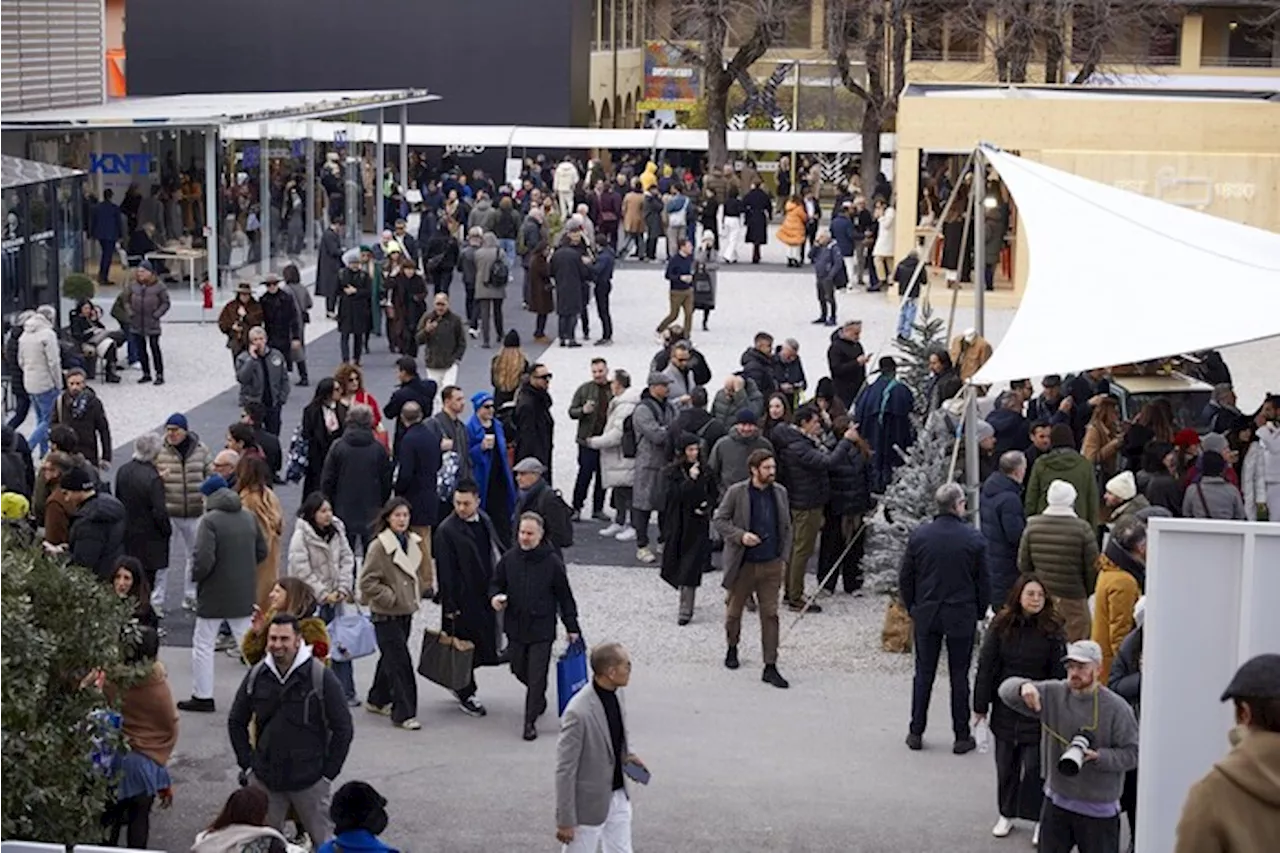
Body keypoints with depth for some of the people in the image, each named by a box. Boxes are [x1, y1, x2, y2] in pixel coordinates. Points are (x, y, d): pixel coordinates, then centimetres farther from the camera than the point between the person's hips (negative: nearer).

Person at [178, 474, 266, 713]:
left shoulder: (210, 520, -18)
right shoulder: (249, 517, 4)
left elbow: (203, 559, -25)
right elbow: (262, 552, 11)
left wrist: (195, 575, -5)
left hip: (214, 593, -6)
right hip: (244, 593, 6)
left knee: (203, 644, 8)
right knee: (248, 642, 14)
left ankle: (202, 696, 11)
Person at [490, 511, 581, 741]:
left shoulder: (552, 562, -9)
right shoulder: (509, 559, -2)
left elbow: (565, 597, -1)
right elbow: (496, 583, 11)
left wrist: (572, 627, 2)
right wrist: (495, 596, -13)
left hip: (542, 629, -4)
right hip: (515, 627, 4)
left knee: (537, 677, -4)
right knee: (519, 671, 16)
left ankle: (531, 721, 5)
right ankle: (538, 698, 44)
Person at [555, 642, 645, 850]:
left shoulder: (616, 694, -4)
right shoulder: (578, 713, -29)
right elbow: (565, 770, -23)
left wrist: (627, 754, 1)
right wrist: (565, 821, -19)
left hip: (618, 795, 8)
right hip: (590, 802, -8)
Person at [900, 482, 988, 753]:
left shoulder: (919, 535, -6)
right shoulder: (974, 539, -11)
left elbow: (905, 578, 0)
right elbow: (983, 582, -5)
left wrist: (912, 608, 13)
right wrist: (978, 613, 10)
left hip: (926, 614, 2)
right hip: (962, 617, -2)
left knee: (923, 674, 12)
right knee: (959, 675, 7)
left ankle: (916, 733, 16)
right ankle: (962, 736, 12)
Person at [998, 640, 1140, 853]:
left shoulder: (1117, 708, -13)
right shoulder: (1052, 694, -3)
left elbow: (1132, 753, -11)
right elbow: (1007, 689, -6)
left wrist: (1098, 757, -26)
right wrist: (1023, 687, -29)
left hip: (1099, 809, -4)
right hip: (1056, 803, 4)